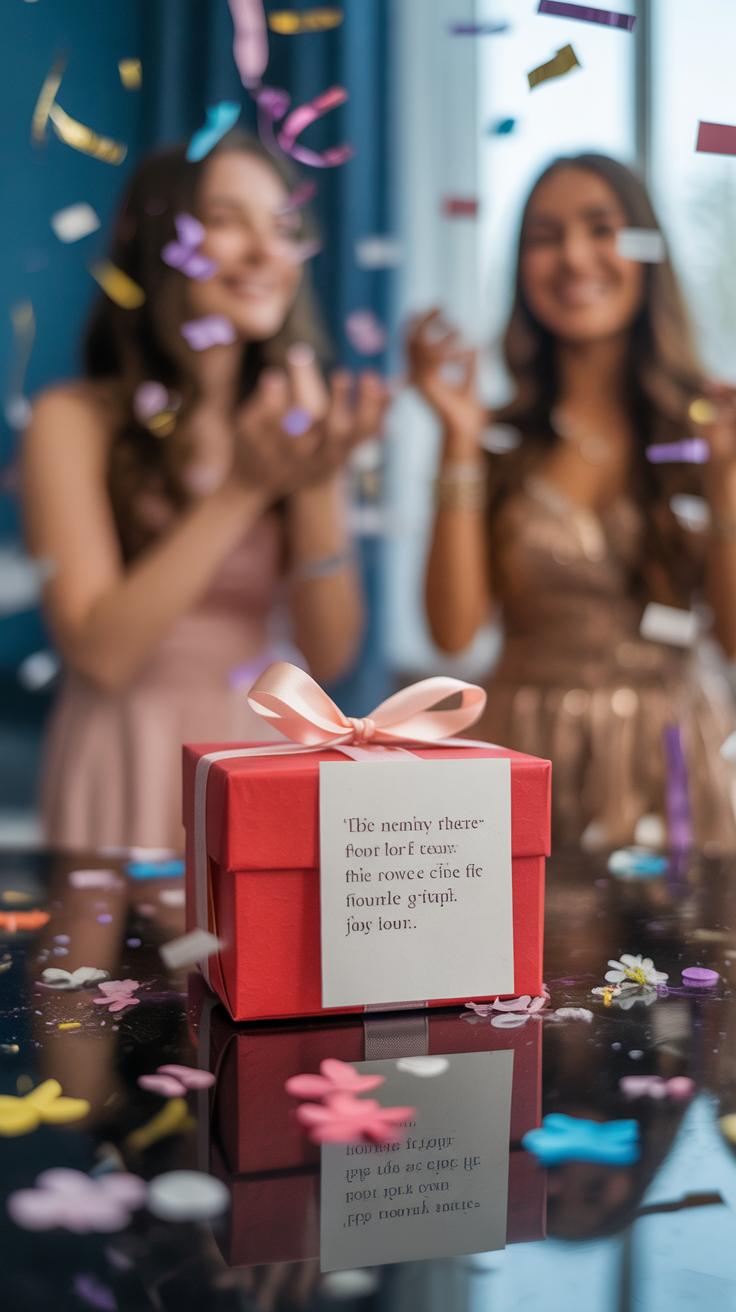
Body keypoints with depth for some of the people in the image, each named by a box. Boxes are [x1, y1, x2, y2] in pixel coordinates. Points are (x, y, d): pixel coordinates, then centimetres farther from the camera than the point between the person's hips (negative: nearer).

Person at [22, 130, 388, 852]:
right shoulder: (75, 419, -7)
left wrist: (317, 483, -15)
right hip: (130, 765, -3)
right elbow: (101, 653, -15)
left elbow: (329, 656, -1)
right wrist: (243, 488, -18)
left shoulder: (297, 418, 4)